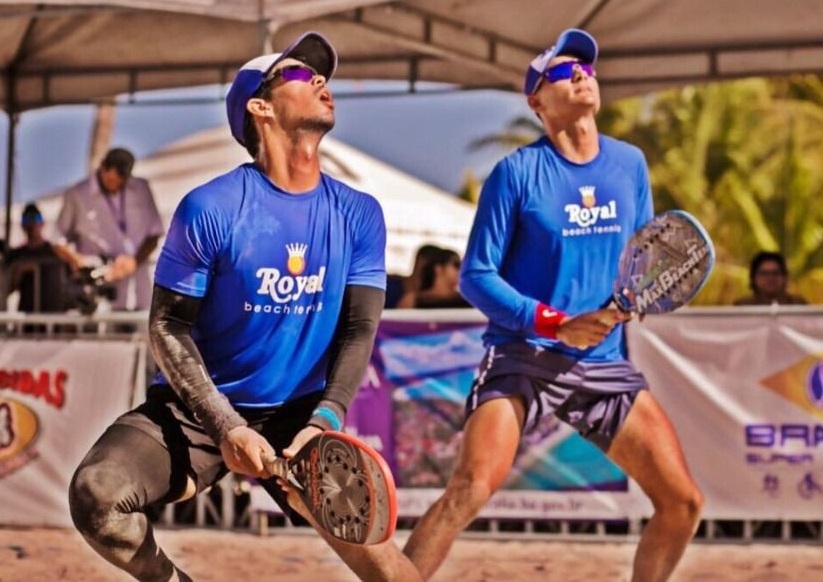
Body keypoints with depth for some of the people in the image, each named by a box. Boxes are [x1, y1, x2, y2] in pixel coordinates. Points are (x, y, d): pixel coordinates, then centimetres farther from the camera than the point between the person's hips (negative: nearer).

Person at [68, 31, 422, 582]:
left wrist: (323, 423, -19)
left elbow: (359, 329, -2)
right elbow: (169, 327, -8)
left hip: (299, 414, 2)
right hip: (196, 409, -2)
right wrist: (226, 428, -18)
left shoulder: (359, 215, -1)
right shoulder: (210, 208, -12)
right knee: (96, 495, -27)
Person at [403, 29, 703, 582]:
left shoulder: (630, 164, 8)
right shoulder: (516, 172, -7)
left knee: (683, 501, 0)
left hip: (605, 361, 5)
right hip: (523, 354, -5)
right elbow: (476, 276, -7)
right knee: (471, 489, -25)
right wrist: (553, 323, -19)